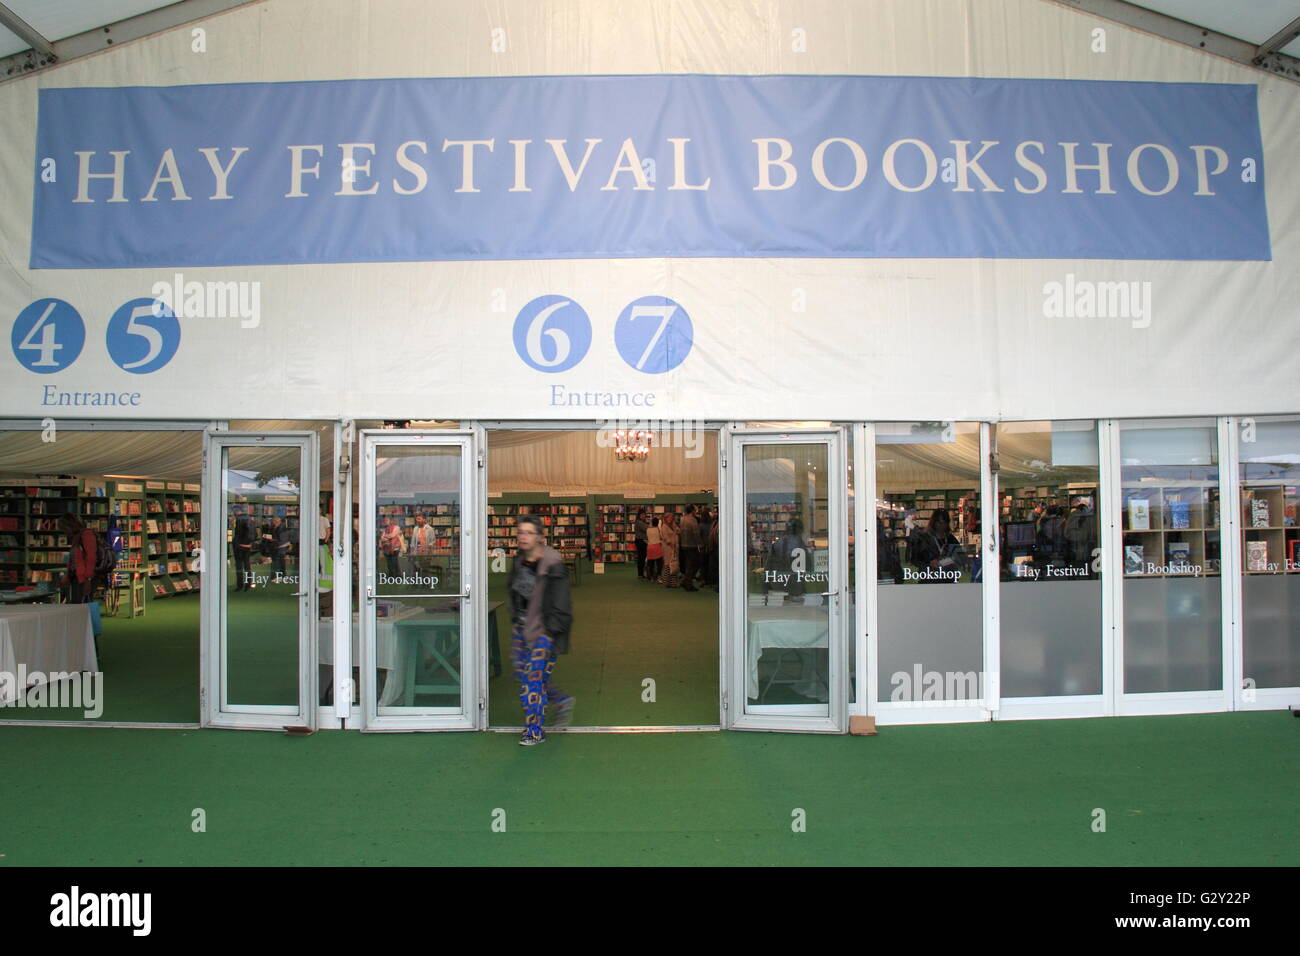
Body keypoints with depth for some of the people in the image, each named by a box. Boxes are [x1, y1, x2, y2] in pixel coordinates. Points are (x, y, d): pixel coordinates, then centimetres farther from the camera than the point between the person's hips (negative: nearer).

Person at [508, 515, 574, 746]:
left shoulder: (552, 565, -16)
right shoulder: (519, 562, 6)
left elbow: (559, 605, -15)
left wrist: (552, 633, -17)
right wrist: (515, 620, 15)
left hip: (543, 631, -8)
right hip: (521, 628, 8)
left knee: (534, 678, -5)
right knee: (522, 674, 12)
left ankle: (534, 731, 9)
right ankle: (562, 701, 32)